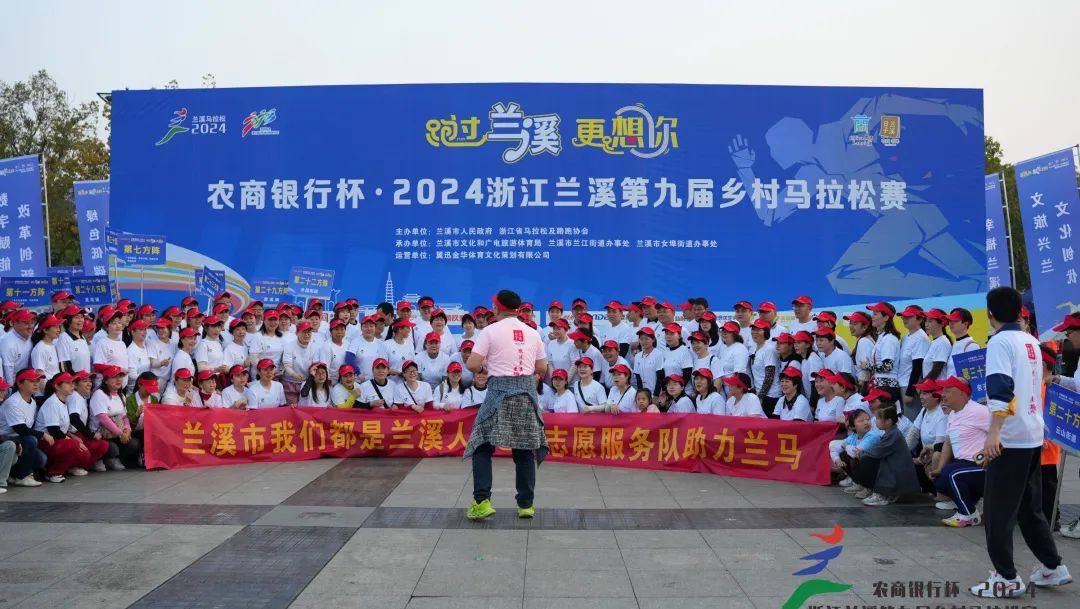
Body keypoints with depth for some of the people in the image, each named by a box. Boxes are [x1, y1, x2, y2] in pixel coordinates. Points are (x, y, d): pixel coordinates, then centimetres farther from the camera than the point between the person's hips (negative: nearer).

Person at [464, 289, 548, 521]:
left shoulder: (491, 331, -3)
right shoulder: (532, 333, 10)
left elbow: (472, 365, -9)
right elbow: (542, 369, 13)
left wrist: (482, 368, 12)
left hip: (500, 389, -4)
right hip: (527, 391, 4)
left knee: (482, 446, 4)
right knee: (525, 449, 11)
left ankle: (482, 501, -5)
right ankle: (526, 504, 14)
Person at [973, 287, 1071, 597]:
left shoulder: (999, 341, -13)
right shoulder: (1032, 342, 12)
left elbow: (1001, 389, -25)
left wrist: (994, 432, -31)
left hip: (1009, 438, -8)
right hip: (1033, 435, 8)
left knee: (998, 512, 0)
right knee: (1029, 508, 19)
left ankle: (1007, 578, 4)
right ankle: (1053, 567, 25)